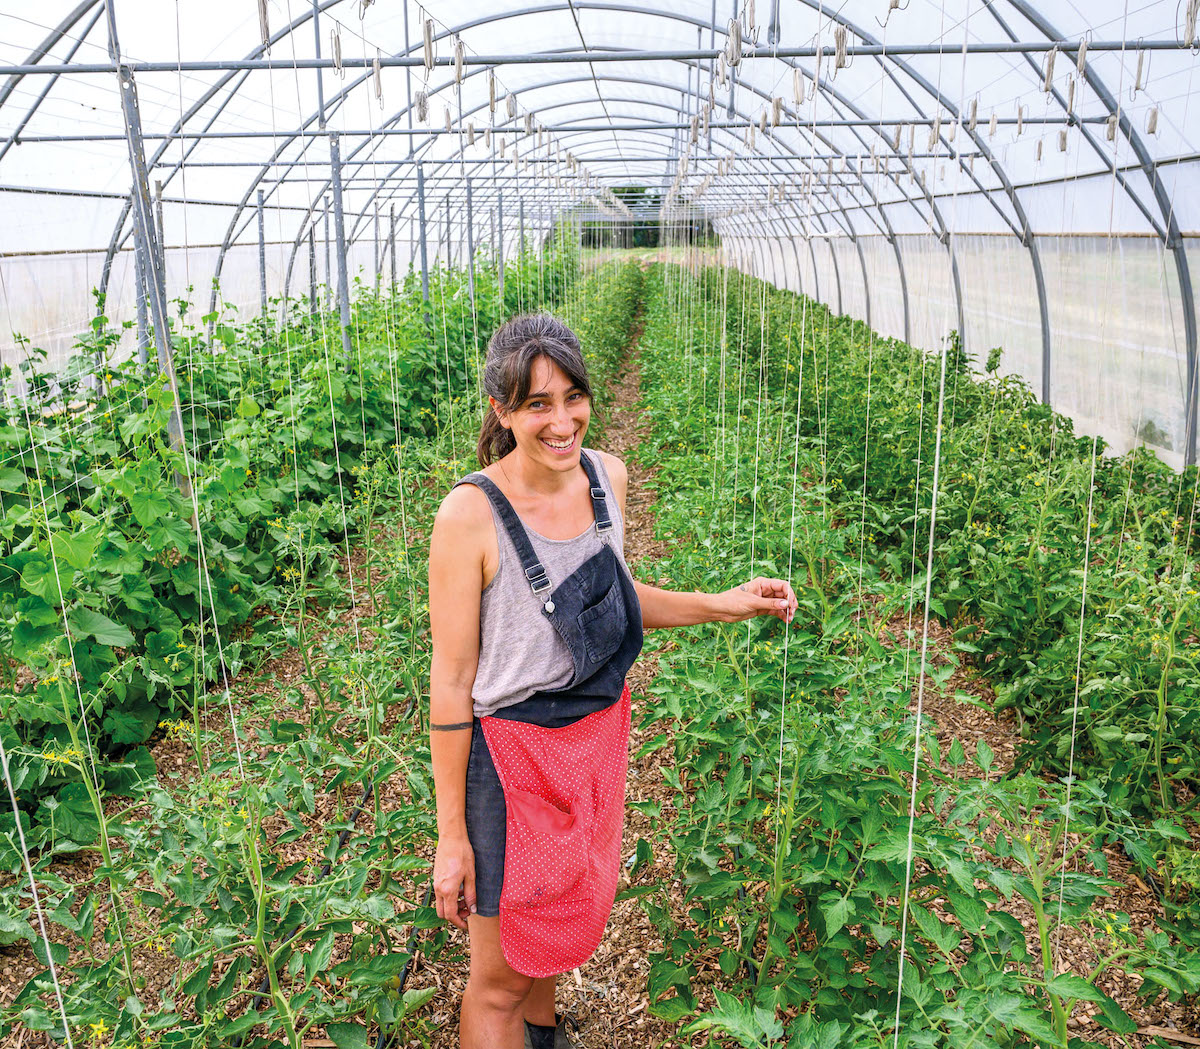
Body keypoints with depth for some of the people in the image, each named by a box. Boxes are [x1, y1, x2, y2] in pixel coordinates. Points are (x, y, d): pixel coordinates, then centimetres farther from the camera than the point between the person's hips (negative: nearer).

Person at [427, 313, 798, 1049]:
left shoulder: (607, 476, -6)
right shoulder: (471, 514, -24)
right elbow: (451, 682, -18)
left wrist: (722, 606, -1)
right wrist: (451, 837, -12)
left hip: (599, 732, 7)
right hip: (511, 750, -6)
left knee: (571, 912, 30)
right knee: (500, 979, 10)